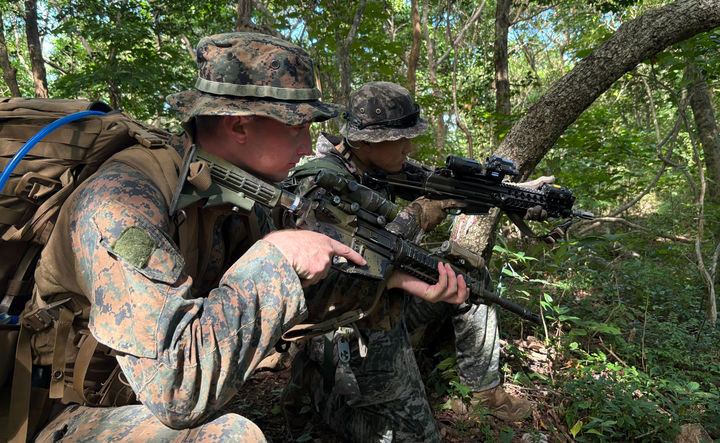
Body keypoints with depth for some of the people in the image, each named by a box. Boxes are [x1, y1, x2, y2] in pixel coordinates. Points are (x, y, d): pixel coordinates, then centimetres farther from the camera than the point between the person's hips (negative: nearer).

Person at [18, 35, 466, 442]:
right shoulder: (122, 202, -29)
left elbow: (305, 287, 6)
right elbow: (176, 386, -36)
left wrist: (398, 278, -3)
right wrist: (275, 257, -31)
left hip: (153, 403, 7)